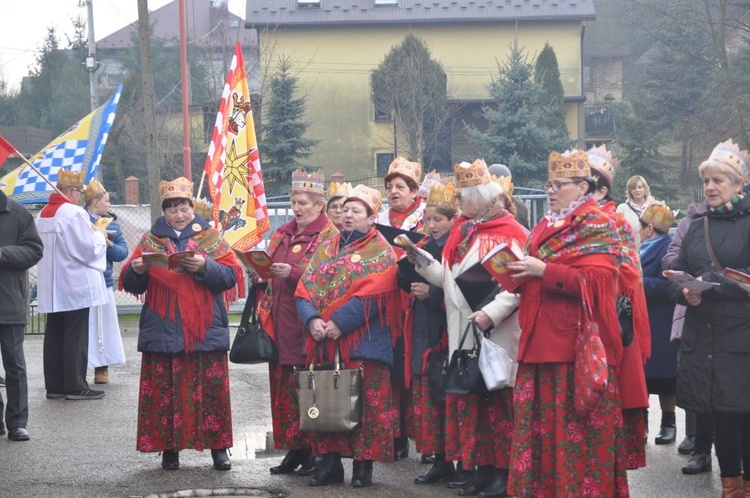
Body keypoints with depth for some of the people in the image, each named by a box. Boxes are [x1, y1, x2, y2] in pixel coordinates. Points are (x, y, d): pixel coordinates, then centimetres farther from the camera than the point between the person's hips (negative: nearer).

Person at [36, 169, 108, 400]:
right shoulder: (74, 213, -17)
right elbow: (88, 249, -17)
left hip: (51, 288, 8)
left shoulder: (42, 214, 9)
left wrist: (90, 233, 17)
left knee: (54, 335, 10)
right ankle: (75, 386, 0)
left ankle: (54, 385, 13)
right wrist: (100, 236, 3)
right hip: (75, 287, -8)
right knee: (75, 336, -2)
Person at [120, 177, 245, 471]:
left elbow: (231, 276, -2)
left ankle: (218, 447, 6)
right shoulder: (150, 240, 11)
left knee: (211, 389, -2)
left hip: (205, 330, -1)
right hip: (163, 331, 1)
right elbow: (131, 285, 9)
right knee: (164, 391, -3)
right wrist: (136, 271, -13)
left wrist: (205, 266, -18)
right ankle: (169, 448, 6)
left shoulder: (210, 237, 8)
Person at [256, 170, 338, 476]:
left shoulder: (329, 236, -4)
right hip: (281, 324, 7)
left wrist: (293, 272, -22)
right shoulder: (283, 233, 18)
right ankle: (294, 451, 14)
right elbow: (268, 269, 25)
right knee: (284, 386, 7)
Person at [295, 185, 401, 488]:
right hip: (322, 342, 6)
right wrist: (312, 319, -11)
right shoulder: (325, 250, 16)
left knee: (365, 404, -3)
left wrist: (340, 323, -21)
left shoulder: (380, 252, -1)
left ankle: (364, 464, 5)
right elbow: (304, 289, 8)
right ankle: (330, 462, 17)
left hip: (362, 342, -5)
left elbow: (371, 296, -14)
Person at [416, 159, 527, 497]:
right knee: (466, 396, 8)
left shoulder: (509, 232, -9)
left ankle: (500, 470, 3)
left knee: (496, 399, -3)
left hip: (495, 333, -7)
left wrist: (491, 313, -23)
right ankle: (472, 465, 14)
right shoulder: (461, 231, 14)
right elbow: (450, 278, 16)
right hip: (462, 331, 7)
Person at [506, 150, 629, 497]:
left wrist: (544, 271, -17)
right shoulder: (545, 227, 19)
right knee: (541, 426, 8)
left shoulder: (596, 226, -5)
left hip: (578, 346, -8)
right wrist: (520, 274, 9)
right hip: (541, 344, 8)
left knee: (577, 428, -5)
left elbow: (597, 280, -18)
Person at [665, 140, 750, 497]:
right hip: (703, 339, 5)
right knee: (720, 415, 8)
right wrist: (685, 291, -9)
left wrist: (711, 282, -17)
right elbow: (675, 277, 12)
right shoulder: (697, 228, 14)